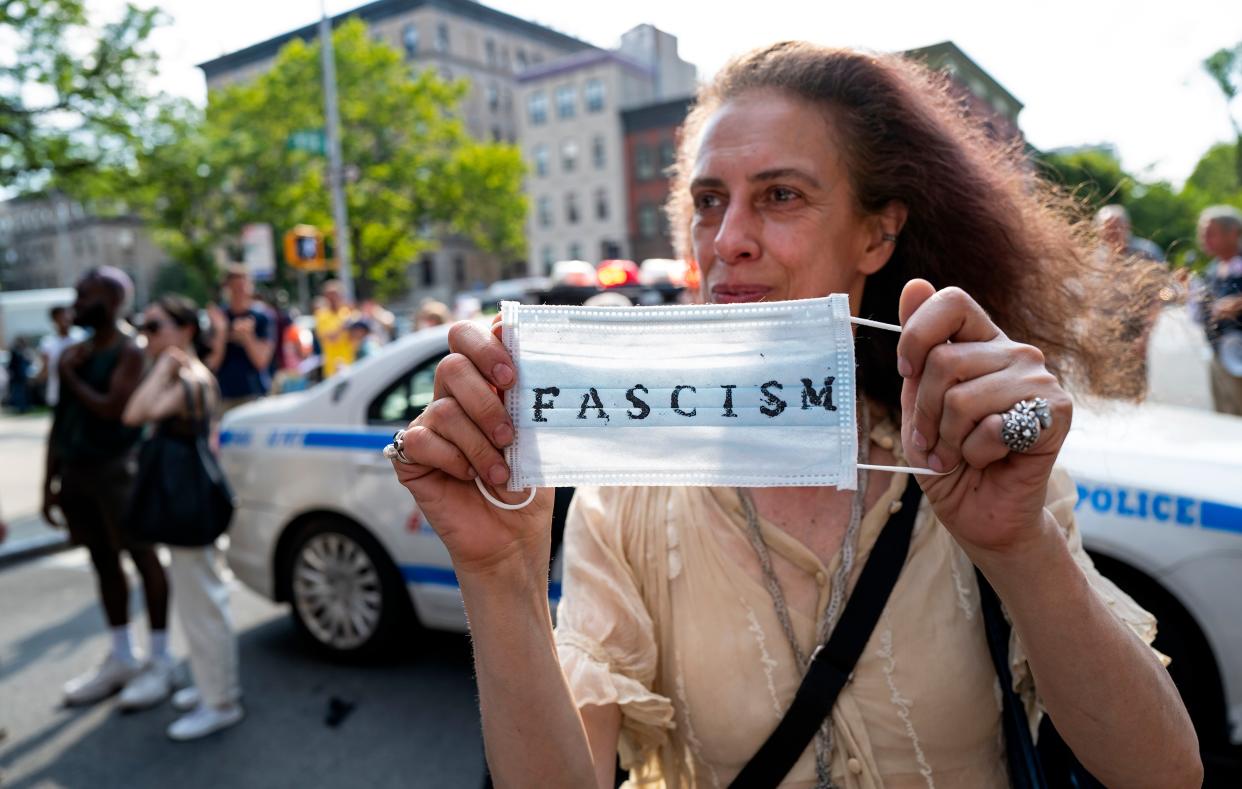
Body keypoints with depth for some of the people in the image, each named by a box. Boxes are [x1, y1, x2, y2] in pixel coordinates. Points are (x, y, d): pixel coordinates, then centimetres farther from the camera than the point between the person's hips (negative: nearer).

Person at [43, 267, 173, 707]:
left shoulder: (130, 352, -8)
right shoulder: (74, 353, 13)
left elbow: (112, 408, -20)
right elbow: (60, 421, 15)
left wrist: (69, 376, -8)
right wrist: (50, 482, 13)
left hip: (116, 469, -8)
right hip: (75, 471, 8)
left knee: (142, 557, -1)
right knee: (104, 562, 14)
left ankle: (159, 660, 9)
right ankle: (121, 658, 25)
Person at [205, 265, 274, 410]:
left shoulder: (261, 316, 0)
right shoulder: (218, 317, 7)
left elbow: (261, 361, -5)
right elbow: (212, 364, 1)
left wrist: (247, 336, -18)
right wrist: (221, 331, -9)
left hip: (253, 394, -2)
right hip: (224, 395, 3)